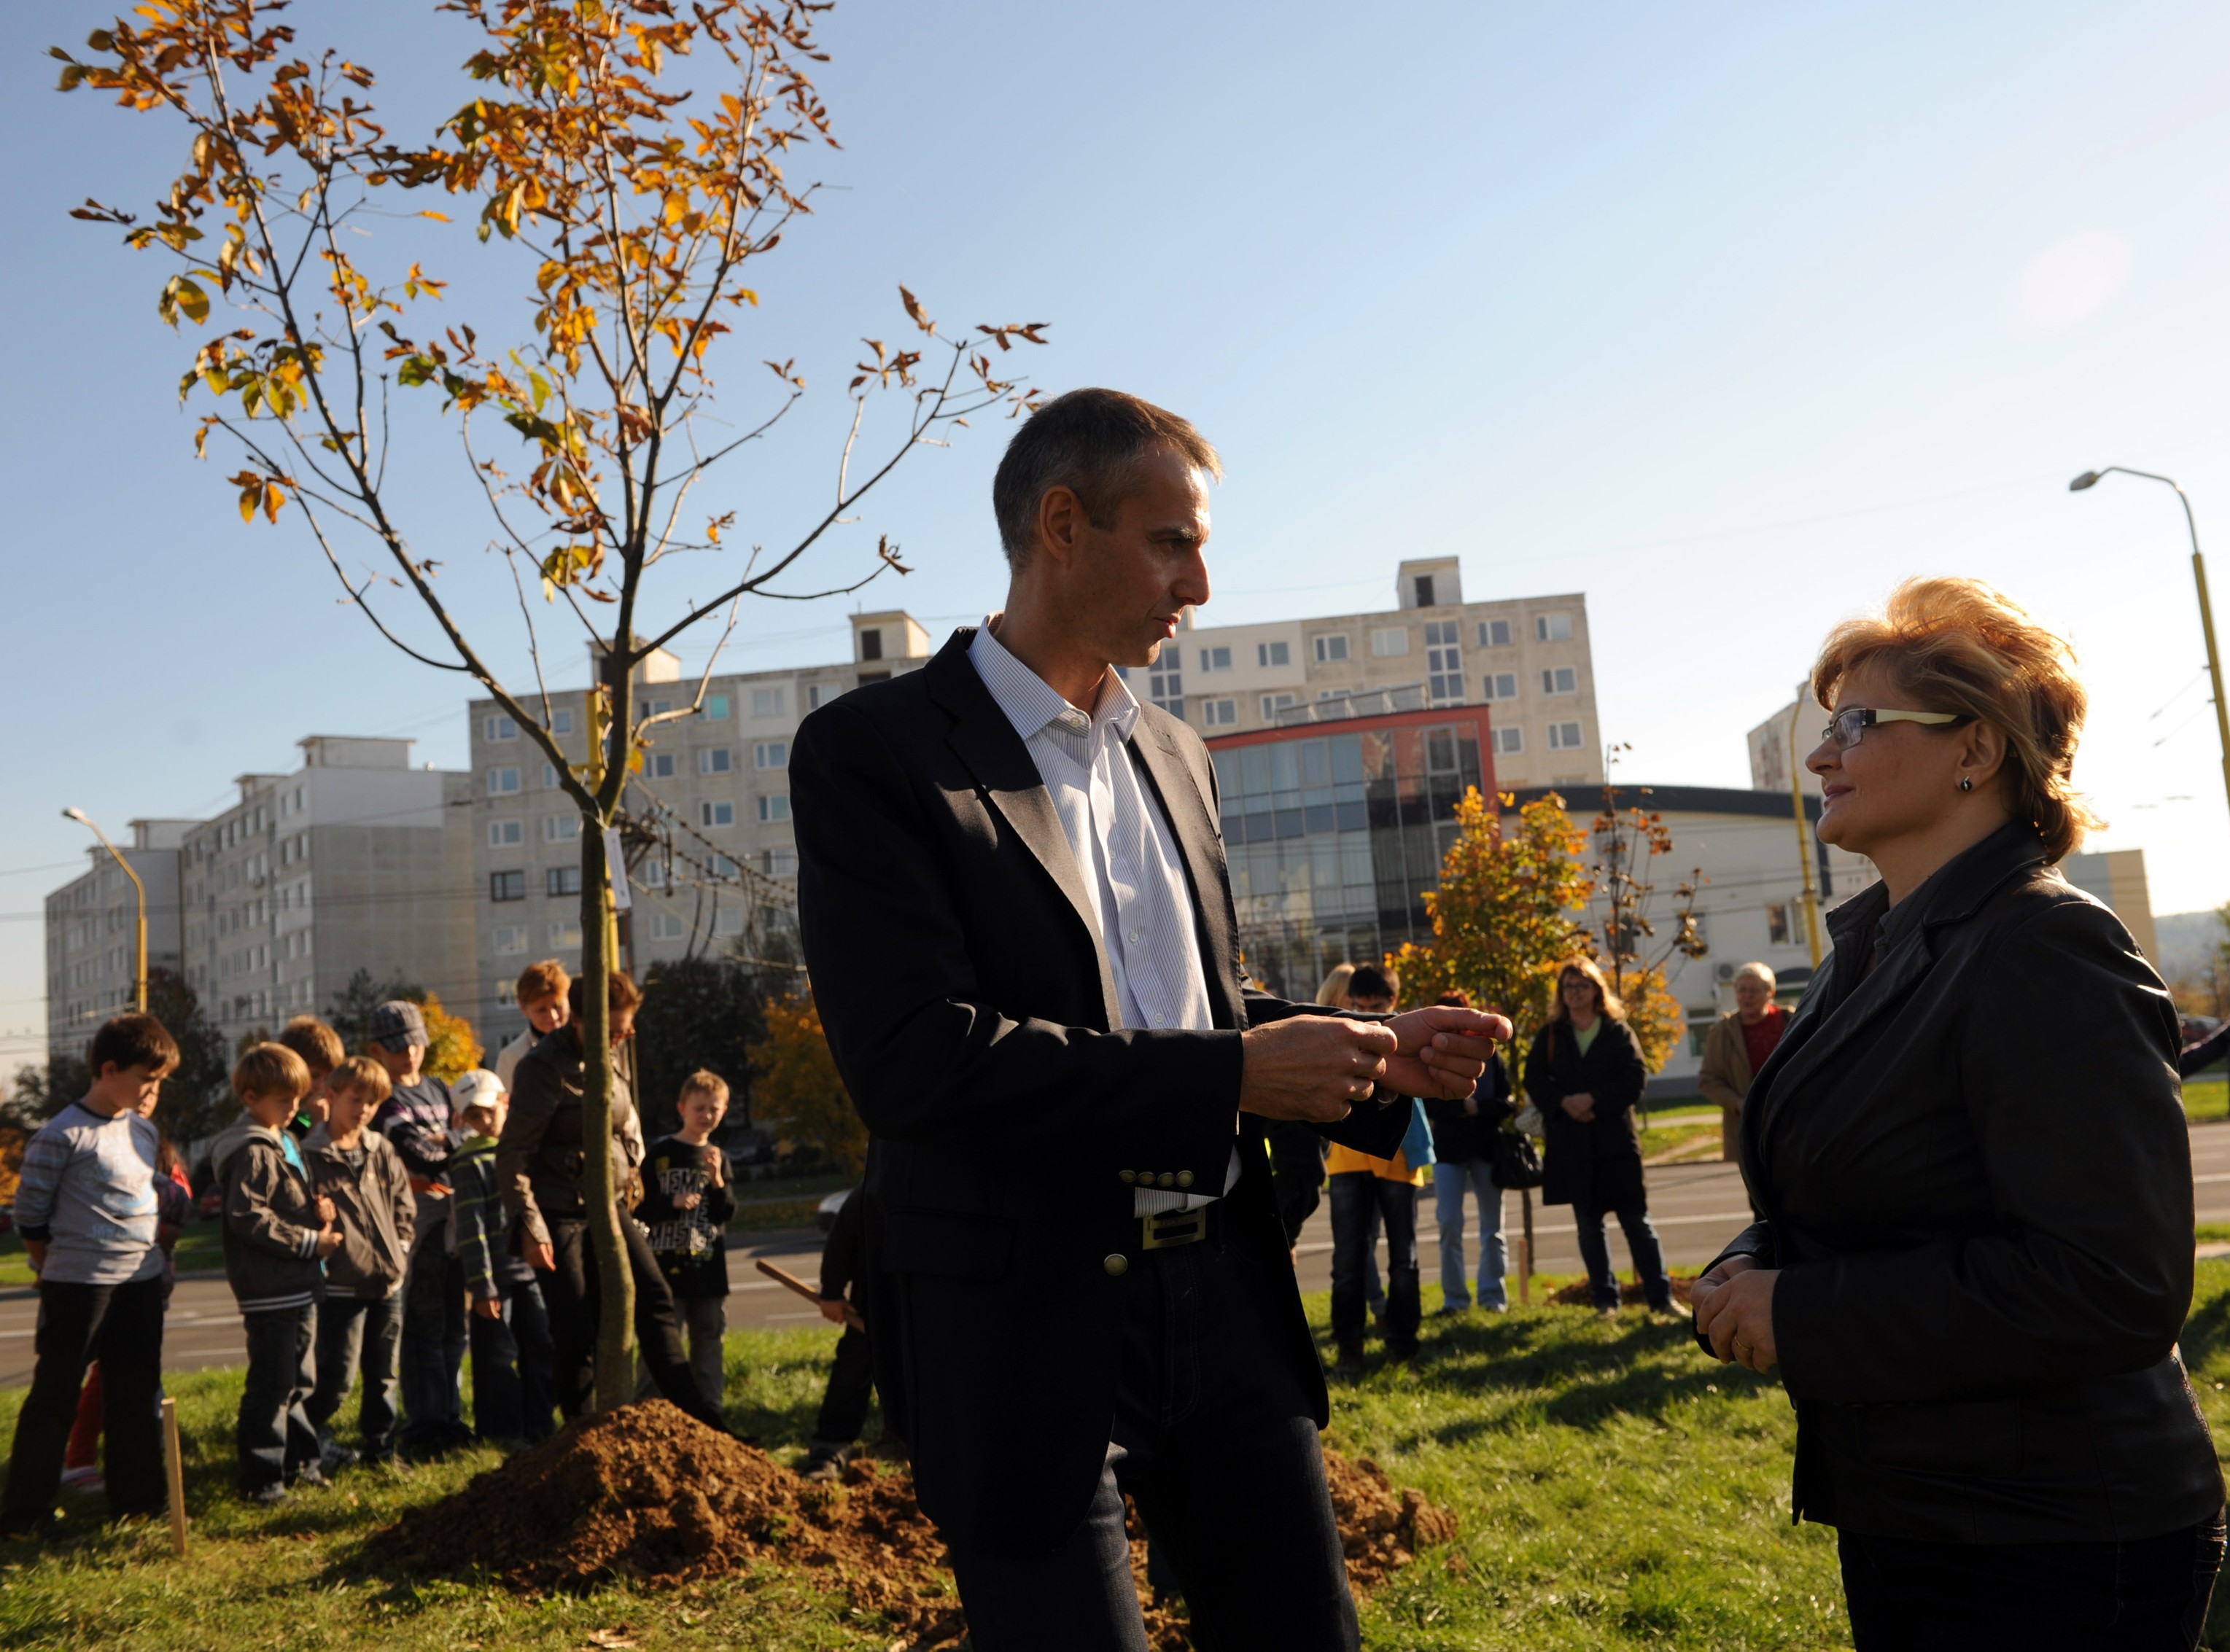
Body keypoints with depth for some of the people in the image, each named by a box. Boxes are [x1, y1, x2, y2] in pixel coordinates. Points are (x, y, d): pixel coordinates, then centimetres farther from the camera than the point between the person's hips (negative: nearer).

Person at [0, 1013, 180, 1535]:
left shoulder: (143, 1128, 8)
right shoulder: (62, 1135, -14)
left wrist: (152, 1252, 13)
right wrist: (55, 1276, -1)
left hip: (142, 1281, 7)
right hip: (80, 1285, -7)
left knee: (138, 1392, 13)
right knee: (55, 1396, 3)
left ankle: (137, 1496, 23)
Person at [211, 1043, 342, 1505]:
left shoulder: (286, 1141, 15)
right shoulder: (252, 1152, -16)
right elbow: (248, 1218, -23)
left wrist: (317, 1209, 2)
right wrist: (310, 1241, -20)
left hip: (299, 1285, 10)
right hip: (270, 1289, -10)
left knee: (300, 1381, 18)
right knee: (271, 1385, -5)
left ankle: (299, 1461, 30)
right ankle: (261, 1479, 3)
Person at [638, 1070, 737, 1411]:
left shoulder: (718, 1158, 9)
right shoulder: (661, 1153, -4)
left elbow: (726, 1213, 2)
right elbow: (642, 1209, -6)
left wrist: (717, 1180, -13)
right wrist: (673, 1203, -22)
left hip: (708, 1268, 4)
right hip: (667, 1266, -4)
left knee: (709, 1338, 11)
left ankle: (710, 1406, 20)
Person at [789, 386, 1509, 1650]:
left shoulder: (1177, 758, 13)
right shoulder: (875, 752, -9)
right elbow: (914, 1054, -20)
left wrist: (1373, 1057, 2)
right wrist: (1233, 1076, -20)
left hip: (1226, 1301, 7)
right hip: (1028, 1332, -6)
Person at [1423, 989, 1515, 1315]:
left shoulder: (1490, 1054, 3)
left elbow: (1507, 1103, -3)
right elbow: (1429, 1105, -7)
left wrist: (1476, 1107, -16)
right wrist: (1462, 1106, -18)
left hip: (1487, 1149, 1)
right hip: (1448, 1151, -1)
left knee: (1492, 1225, 6)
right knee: (1449, 1224, -5)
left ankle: (1494, 1296, 15)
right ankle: (1455, 1298, 3)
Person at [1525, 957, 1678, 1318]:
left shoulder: (1618, 1031, 2)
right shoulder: (1550, 1035, 8)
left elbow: (1636, 1077, -8)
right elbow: (1534, 1079, 1)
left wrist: (1593, 1098, -17)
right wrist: (1563, 1102, -16)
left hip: (1616, 1138, -2)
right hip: (1570, 1142, 2)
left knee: (1637, 1220, -1)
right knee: (1589, 1225, 8)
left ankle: (1661, 1297, 3)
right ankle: (1605, 1300, 15)